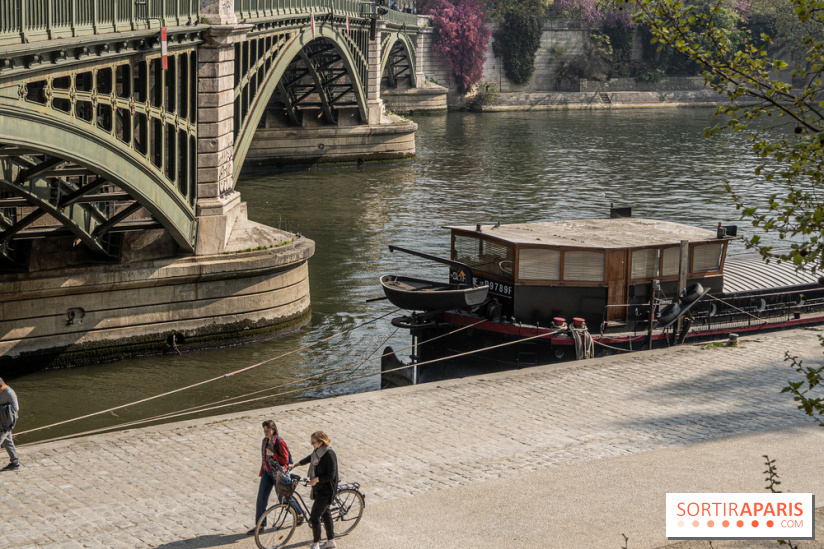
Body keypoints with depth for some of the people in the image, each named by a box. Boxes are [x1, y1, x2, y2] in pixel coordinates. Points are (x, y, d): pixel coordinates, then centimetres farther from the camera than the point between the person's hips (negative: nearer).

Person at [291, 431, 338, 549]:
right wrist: (295, 465, 23)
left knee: (314, 517, -5)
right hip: (318, 489, 9)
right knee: (325, 513, 19)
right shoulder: (318, 451, 2)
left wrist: (316, 479, -25)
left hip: (326, 491, -9)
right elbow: (309, 458, 24)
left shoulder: (329, 454, -23)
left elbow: (331, 476, -23)